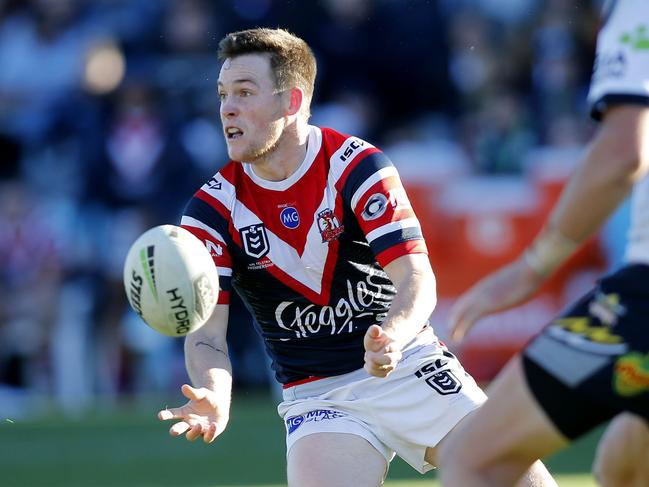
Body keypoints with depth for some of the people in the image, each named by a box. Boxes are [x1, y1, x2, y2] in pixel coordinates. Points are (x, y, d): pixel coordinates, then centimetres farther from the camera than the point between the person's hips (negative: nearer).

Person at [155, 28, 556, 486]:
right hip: (315, 394, 1)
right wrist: (213, 396, -35)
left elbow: (416, 280, -18)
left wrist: (392, 338, -41)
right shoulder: (212, 211, -6)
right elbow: (206, 333, -12)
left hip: (409, 368, 0)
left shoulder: (357, 166, -11)